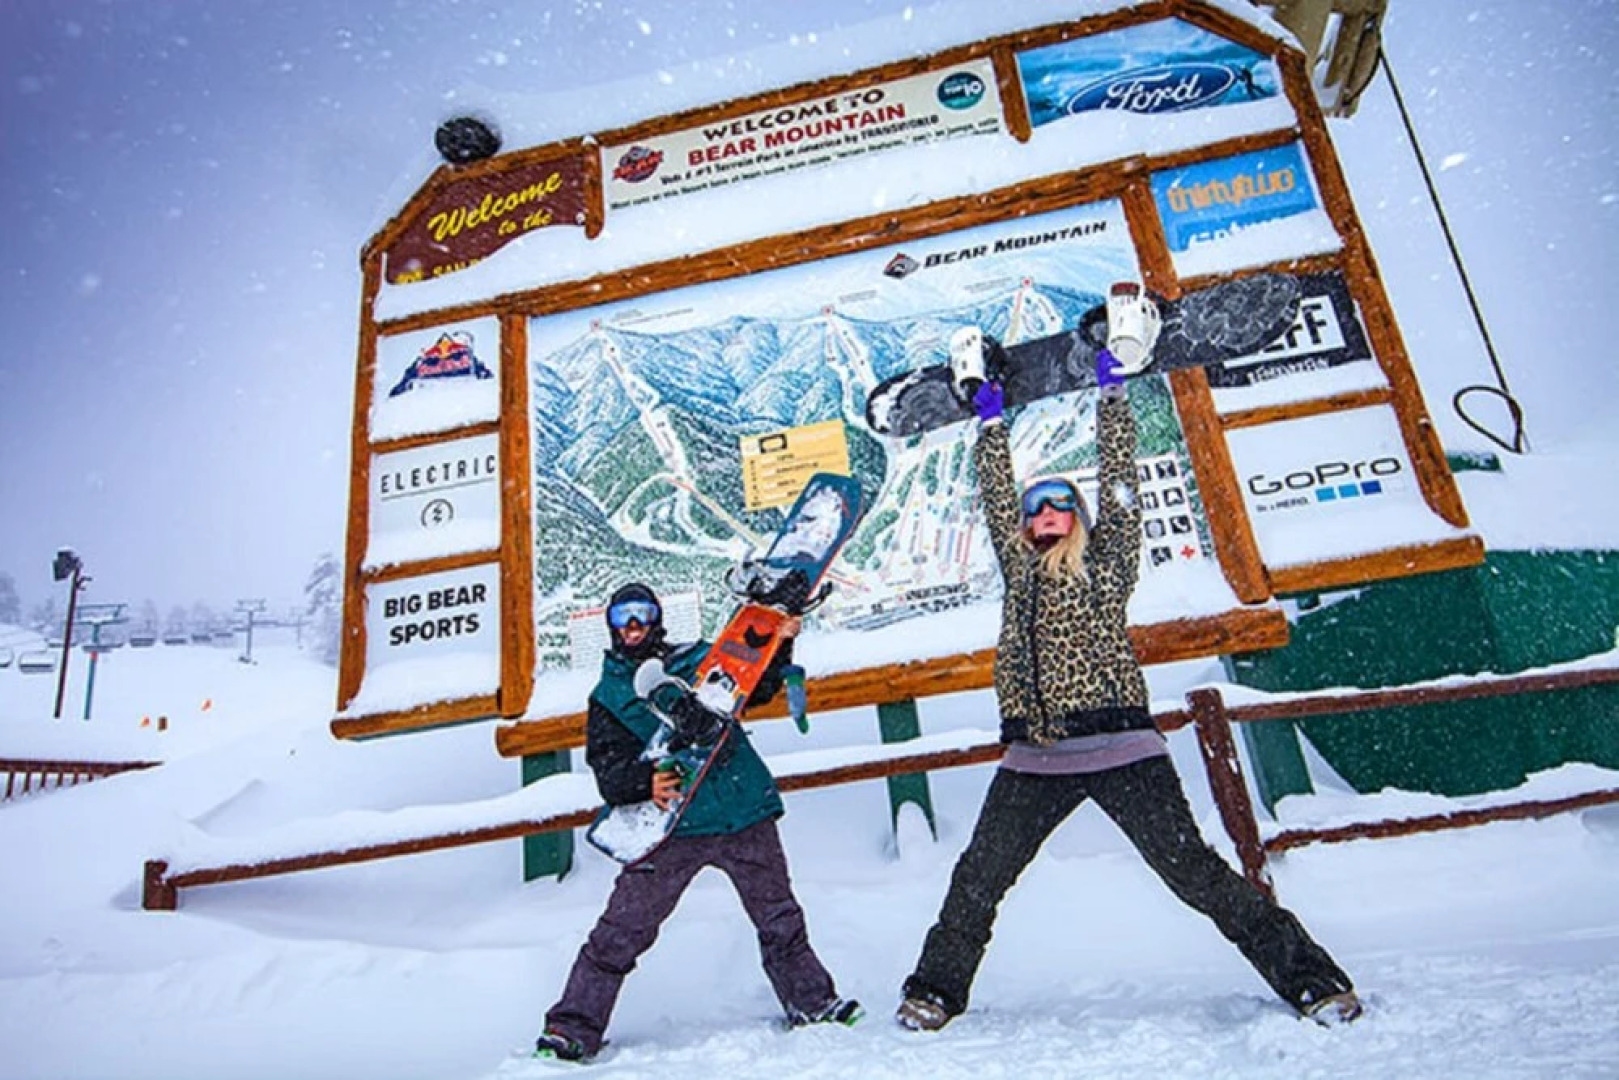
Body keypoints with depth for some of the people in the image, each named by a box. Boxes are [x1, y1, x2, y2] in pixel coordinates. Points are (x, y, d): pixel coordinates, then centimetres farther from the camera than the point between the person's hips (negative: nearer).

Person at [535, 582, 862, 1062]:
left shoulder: (698, 658, 13)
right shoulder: (608, 698, 9)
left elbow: (757, 687, 19)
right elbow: (607, 770, -2)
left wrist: (779, 646, 1)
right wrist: (644, 783, -23)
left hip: (744, 812, 2)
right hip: (672, 824, -2)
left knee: (780, 919, 10)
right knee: (619, 934, -4)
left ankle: (812, 1004, 27)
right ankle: (572, 1029, 9)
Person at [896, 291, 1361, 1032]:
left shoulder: (1107, 560, 7)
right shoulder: (1019, 568, 15)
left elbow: (1118, 483, 5)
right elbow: (996, 499, 19)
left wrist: (1111, 391, 10)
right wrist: (991, 422, 23)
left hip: (1120, 748, -4)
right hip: (1034, 760, 4)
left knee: (1195, 871, -2)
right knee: (977, 880, 7)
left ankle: (1308, 978, 11)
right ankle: (936, 990, 22)